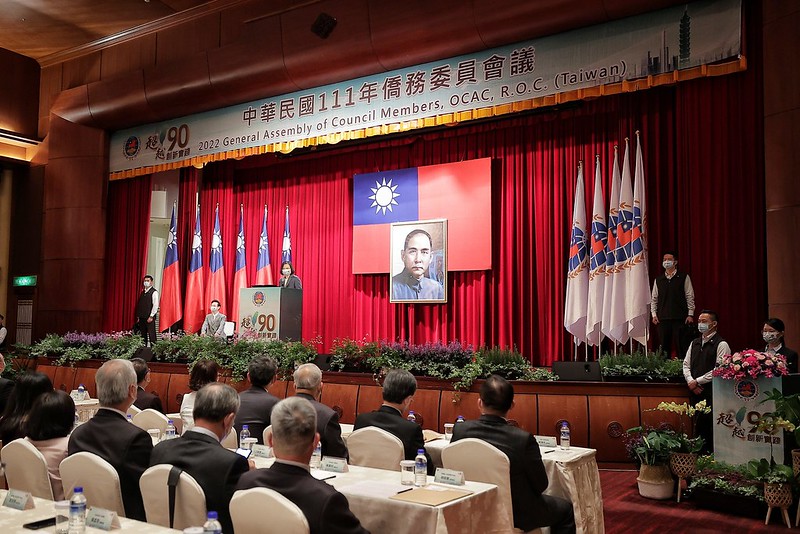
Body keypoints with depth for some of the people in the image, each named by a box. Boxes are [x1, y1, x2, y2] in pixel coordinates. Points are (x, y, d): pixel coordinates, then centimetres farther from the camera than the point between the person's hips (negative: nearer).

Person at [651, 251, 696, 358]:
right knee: (664, 347, 4)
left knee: (682, 346, -3)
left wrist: (690, 314, -5)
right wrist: (654, 314, 3)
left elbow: (690, 297, 1)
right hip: (663, 318, 3)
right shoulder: (658, 280, 12)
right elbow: (654, 299, 14)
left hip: (680, 318, -3)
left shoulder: (684, 277, 3)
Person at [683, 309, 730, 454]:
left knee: (710, 428, -8)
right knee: (699, 425, 10)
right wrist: (691, 382, -4)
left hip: (712, 393, -7)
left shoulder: (721, 344, -6)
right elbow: (686, 364, 14)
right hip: (694, 392, 7)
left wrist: (697, 381, -13)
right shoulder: (694, 343, 16)